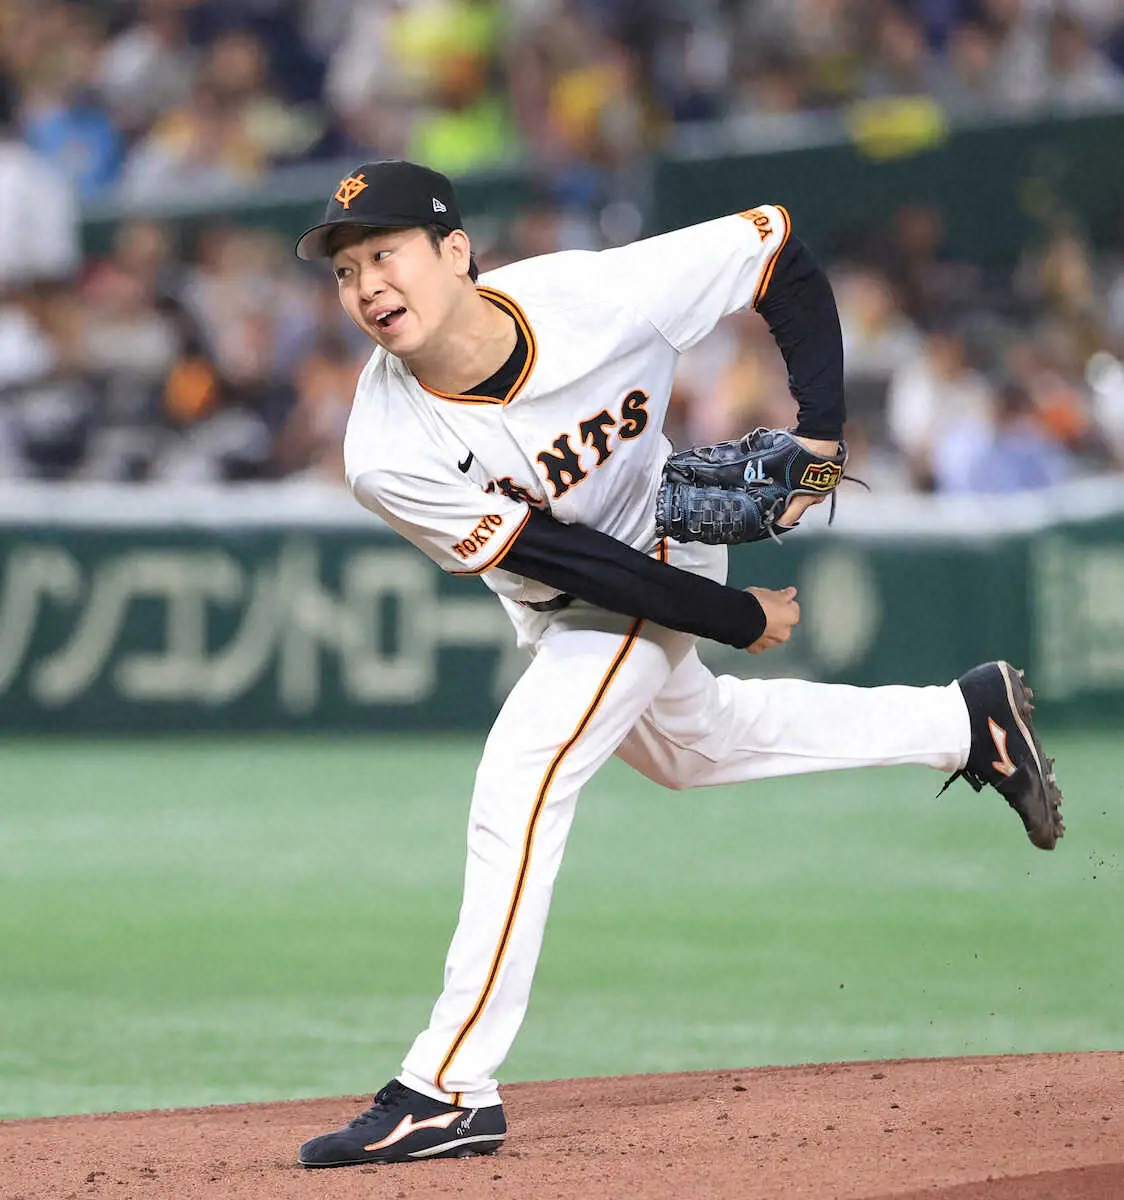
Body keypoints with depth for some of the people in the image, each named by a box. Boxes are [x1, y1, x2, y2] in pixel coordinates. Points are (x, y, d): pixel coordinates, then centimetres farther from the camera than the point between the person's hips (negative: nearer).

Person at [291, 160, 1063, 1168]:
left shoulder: (600, 294, -34)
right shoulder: (390, 454, -31)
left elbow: (781, 252, -19)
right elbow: (562, 556, -26)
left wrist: (819, 436, -24)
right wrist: (742, 618, -22)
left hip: (667, 549, -4)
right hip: (563, 612, 4)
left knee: (519, 780, -20)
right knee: (694, 739, 26)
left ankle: (448, 1088, -16)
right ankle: (965, 720, 45)